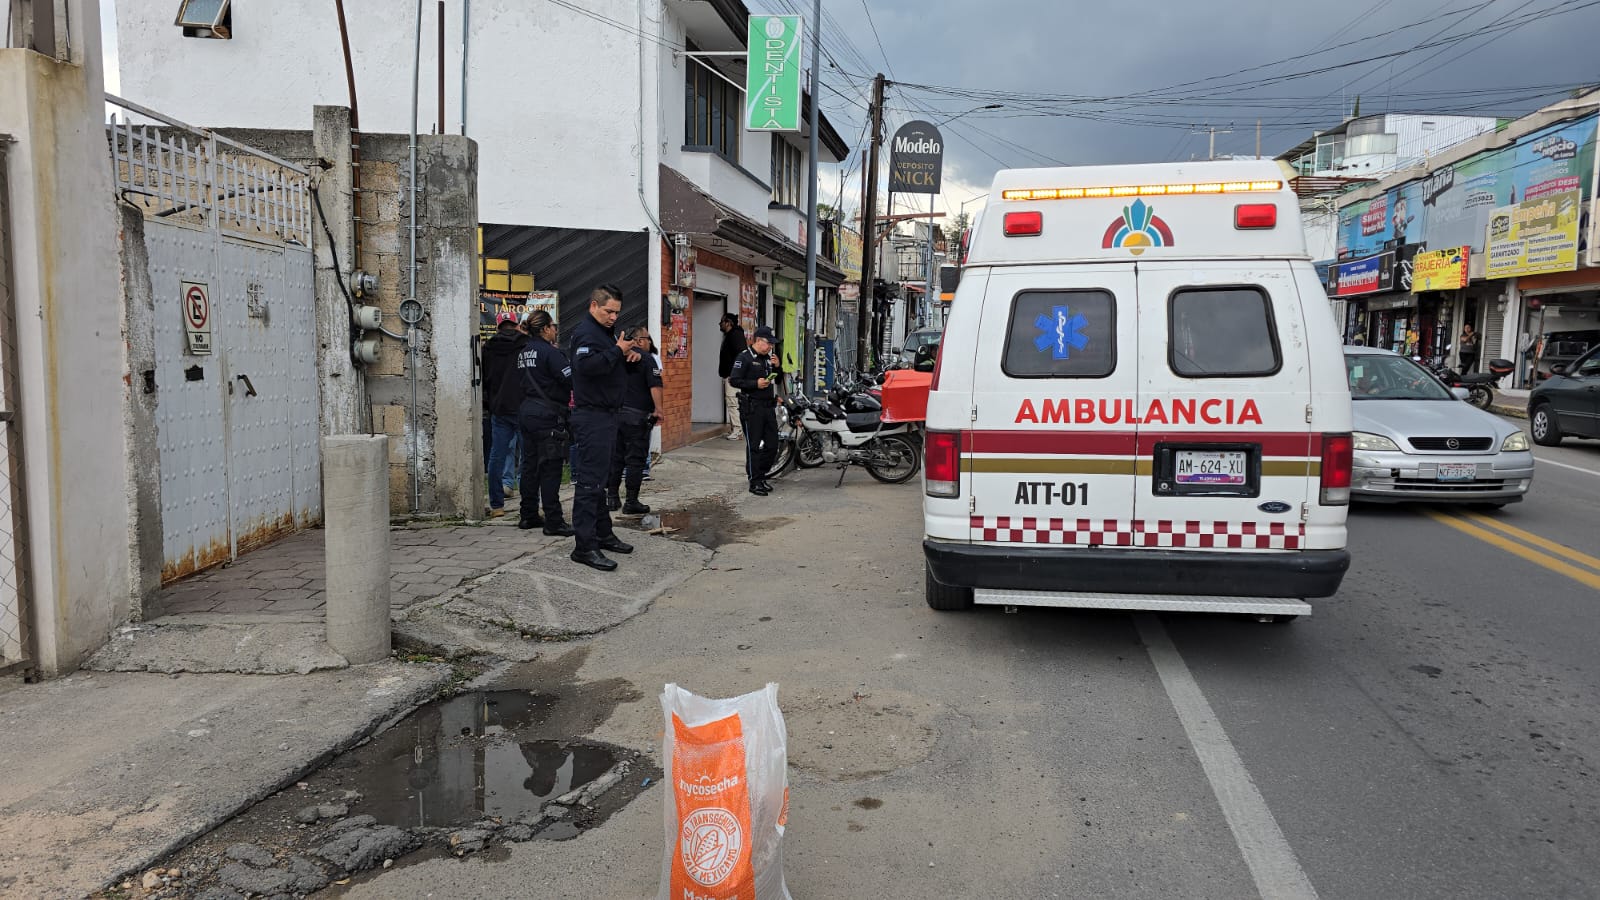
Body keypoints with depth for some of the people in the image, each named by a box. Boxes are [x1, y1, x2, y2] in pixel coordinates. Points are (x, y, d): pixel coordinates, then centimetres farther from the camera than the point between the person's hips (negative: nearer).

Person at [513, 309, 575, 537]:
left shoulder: (523, 352, 12)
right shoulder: (549, 352, -13)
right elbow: (570, 379, -18)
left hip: (525, 412, 9)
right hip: (547, 415, -8)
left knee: (530, 465, 14)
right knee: (550, 468, -6)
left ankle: (528, 516, 21)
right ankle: (553, 522, -5)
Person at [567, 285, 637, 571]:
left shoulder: (607, 331, 18)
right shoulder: (586, 331, -14)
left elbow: (628, 346, 30)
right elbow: (588, 365, -31)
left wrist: (633, 351, 7)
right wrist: (617, 351, -22)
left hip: (605, 415, 11)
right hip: (592, 416, -11)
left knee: (599, 476, 17)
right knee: (590, 479, -11)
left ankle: (603, 534, 27)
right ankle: (585, 546, -11)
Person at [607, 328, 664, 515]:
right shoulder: (646, 358, -8)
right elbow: (655, 387, -17)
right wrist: (658, 410, -14)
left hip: (616, 413, 7)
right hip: (637, 415, -6)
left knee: (615, 457, 13)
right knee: (635, 459, -2)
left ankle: (611, 497, 17)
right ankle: (631, 502, -1)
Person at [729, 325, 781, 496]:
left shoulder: (768, 358, 16)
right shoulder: (745, 357, -8)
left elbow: (776, 379, 24)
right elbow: (733, 380, -14)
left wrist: (776, 367, 5)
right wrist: (755, 384, -21)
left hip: (768, 406, 8)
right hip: (752, 408, -8)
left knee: (772, 445, 9)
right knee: (754, 446, -2)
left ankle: (761, 476, 23)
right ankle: (755, 483, 4)